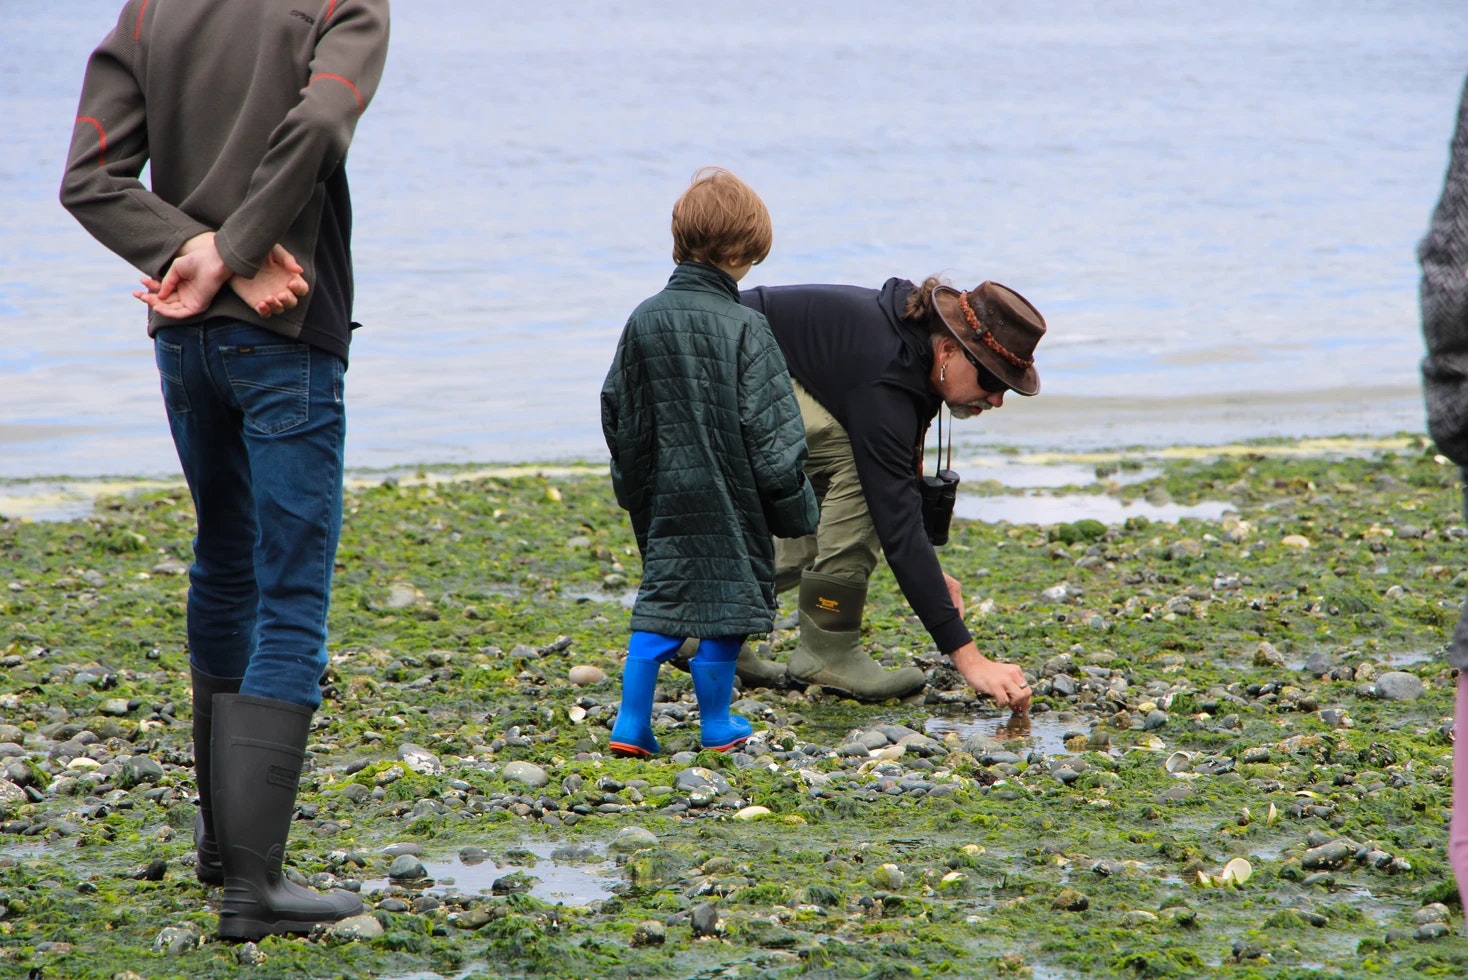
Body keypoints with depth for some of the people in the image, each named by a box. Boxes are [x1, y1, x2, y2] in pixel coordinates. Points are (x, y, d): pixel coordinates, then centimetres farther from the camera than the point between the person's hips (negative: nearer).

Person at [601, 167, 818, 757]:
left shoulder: (643, 321, 1)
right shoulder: (744, 329, -15)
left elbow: (618, 416, 10)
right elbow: (771, 433, -13)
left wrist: (635, 491, 23)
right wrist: (796, 507, -3)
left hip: (665, 497, 5)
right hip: (729, 499, -5)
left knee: (662, 601, 12)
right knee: (726, 603, 7)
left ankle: (631, 725, 8)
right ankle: (716, 725, 17)